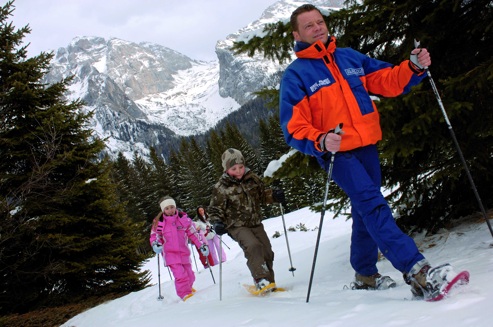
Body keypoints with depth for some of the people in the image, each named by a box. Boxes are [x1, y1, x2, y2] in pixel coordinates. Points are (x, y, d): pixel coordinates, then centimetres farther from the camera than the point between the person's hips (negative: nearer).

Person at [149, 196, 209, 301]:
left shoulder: (183, 218, 0)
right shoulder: (159, 222, -5)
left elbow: (193, 233, 7)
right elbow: (154, 235, 6)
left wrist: (202, 245, 4)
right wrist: (155, 244, -15)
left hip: (184, 253, 3)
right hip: (170, 254, -3)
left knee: (190, 276, 11)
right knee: (181, 275, -18)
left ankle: (188, 288, 40)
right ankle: (185, 294, -3)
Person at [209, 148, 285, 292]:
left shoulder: (252, 178, 3)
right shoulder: (221, 187, -10)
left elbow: (263, 194, 16)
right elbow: (215, 209, -4)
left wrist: (274, 195, -4)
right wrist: (218, 222, -21)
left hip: (255, 223, 6)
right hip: (237, 226, -6)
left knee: (267, 251, 4)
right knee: (253, 246, -28)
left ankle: (269, 283, 20)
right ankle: (262, 281, -30)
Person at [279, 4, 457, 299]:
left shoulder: (351, 58, 12)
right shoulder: (295, 75, -3)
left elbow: (388, 81, 12)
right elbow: (293, 128, -9)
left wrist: (414, 68, -8)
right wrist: (320, 142, -28)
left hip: (367, 147, 6)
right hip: (336, 153, -6)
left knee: (366, 212, 14)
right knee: (373, 205, -21)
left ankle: (365, 275, 30)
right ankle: (416, 269, -31)